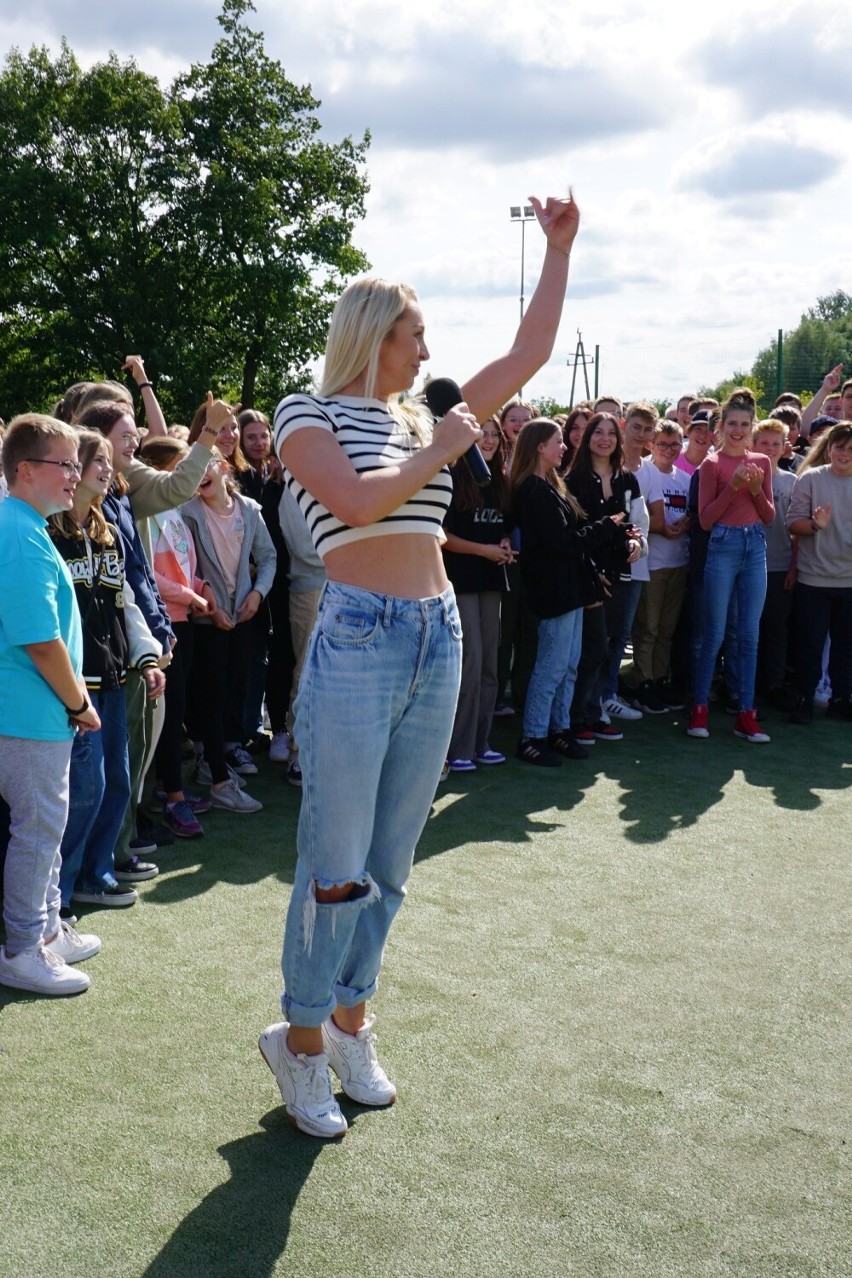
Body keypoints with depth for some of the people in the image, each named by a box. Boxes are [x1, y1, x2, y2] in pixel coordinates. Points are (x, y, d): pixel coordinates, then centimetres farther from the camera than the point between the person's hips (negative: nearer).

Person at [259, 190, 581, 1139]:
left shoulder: (424, 416, 17)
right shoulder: (308, 413, 0)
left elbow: (529, 354, 16)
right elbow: (358, 502, -17)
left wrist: (559, 250, 15)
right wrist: (439, 453, -5)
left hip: (438, 642, 6)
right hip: (356, 641, -6)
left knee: (390, 864, 12)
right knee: (336, 867, -2)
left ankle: (349, 1024, 27)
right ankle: (301, 1043, 15)